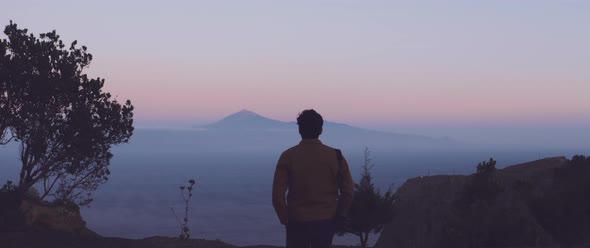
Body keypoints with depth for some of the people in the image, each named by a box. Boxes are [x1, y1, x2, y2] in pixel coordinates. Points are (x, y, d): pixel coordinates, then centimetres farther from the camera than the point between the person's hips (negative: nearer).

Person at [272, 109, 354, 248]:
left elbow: (277, 195, -12)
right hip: (325, 223, 1)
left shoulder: (288, 156, -7)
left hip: (297, 223, -1)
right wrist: (336, 217, 9)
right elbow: (348, 193, -3)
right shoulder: (335, 156, -3)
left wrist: (285, 219, 2)